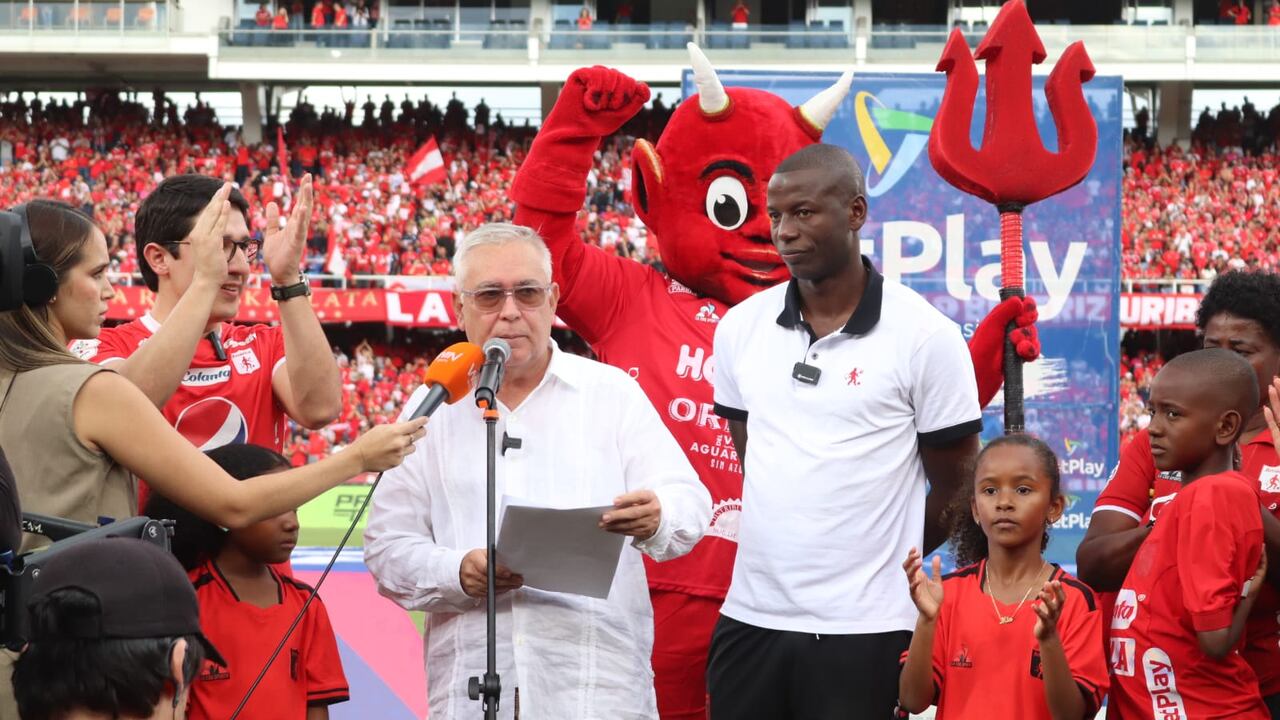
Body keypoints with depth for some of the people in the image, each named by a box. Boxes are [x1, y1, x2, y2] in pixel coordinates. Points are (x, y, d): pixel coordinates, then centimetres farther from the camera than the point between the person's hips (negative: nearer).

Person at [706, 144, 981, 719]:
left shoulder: (924, 336, -5)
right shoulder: (740, 328, 7)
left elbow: (956, 489, 2)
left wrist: (877, 563, 8)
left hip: (862, 630, -4)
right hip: (749, 617, 4)